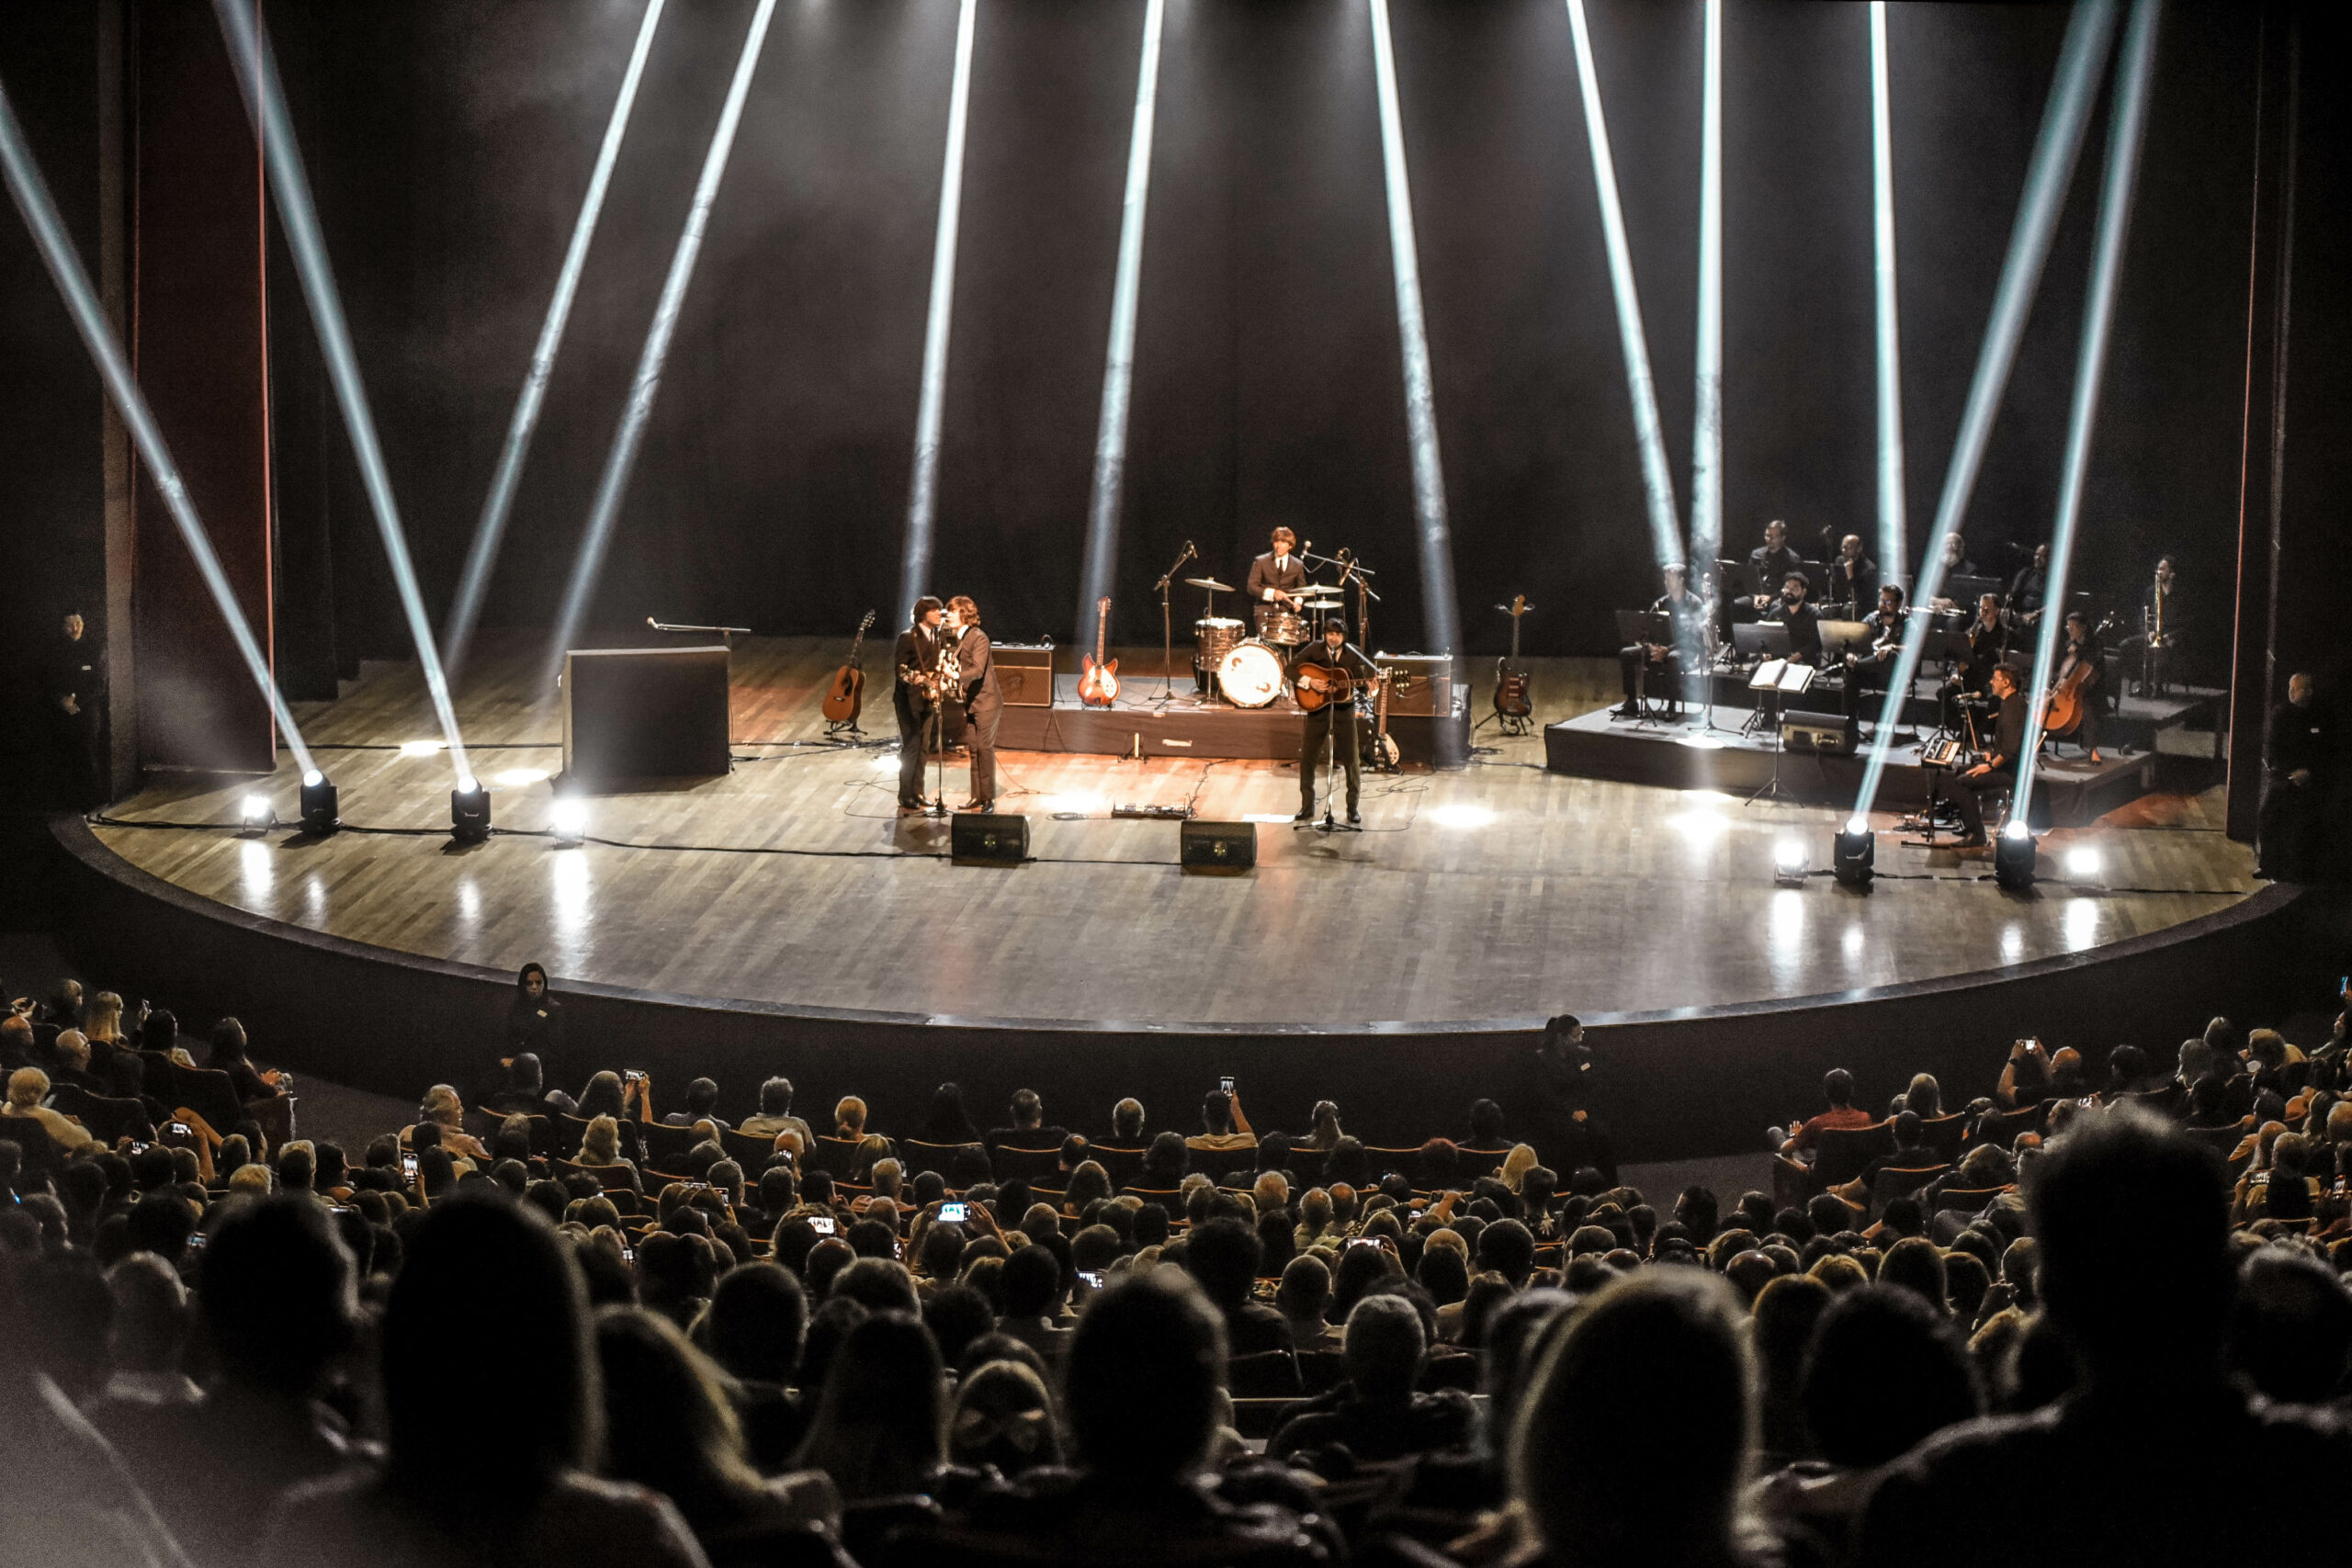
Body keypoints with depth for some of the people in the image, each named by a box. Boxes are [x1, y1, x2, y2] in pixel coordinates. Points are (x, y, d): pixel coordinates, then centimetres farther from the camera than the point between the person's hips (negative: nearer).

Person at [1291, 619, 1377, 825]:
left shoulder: (1353, 653, -2)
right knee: (1307, 757, 2)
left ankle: (1352, 809, 12)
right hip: (1317, 708, 0)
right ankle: (1307, 808, 15)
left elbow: (1361, 683, 2)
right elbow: (1291, 668, -3)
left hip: (1344, 710, 0)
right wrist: (1305, 680, -19)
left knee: (1351, 760, 0)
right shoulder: (1314, 649, -3)